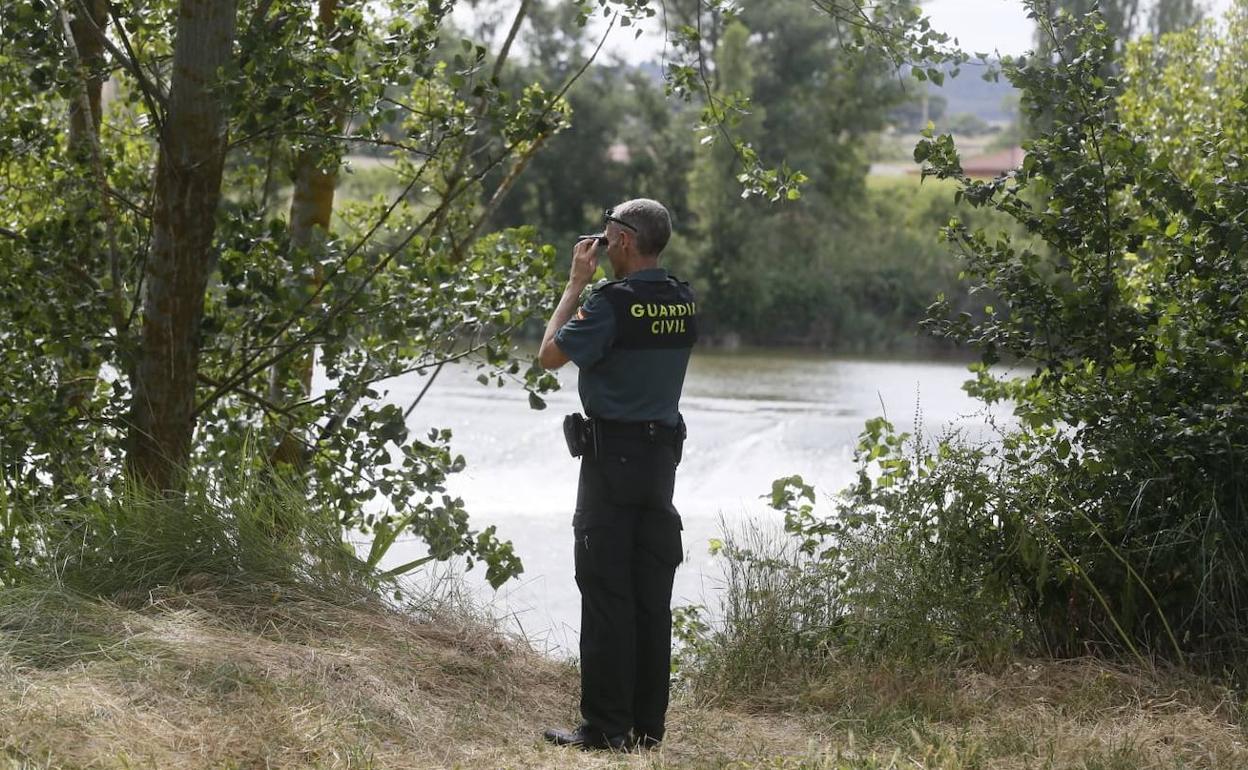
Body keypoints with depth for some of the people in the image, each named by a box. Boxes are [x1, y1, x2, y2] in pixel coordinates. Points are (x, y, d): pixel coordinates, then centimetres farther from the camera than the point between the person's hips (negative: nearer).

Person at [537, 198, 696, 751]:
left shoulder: (613, 302, -16)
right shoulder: (684, 303, 6)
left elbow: (551, 354, -6)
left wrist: (576, 282, 0)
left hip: (612, 456, -7)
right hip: (663, 454, 7)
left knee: (607, 595, -4)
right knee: (652, 597, 8)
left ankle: (606, 726, -3)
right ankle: (647, 725, 11)